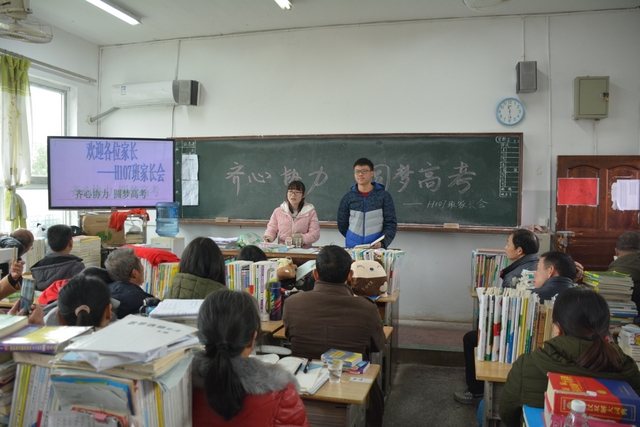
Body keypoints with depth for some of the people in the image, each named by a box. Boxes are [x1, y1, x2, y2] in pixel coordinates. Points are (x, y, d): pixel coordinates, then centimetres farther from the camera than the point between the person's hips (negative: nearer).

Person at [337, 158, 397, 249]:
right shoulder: (348, 197, 5)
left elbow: (390, 224, -3)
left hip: (377, 248, -1)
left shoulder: (384, 196, 0)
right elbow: (342, 224, 12)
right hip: (352, 248, 2)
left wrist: (382, 242, -17)